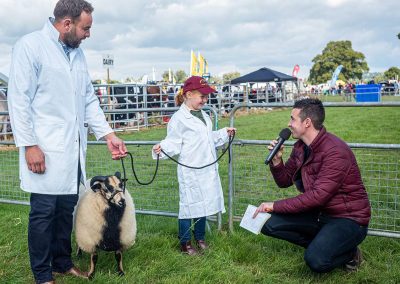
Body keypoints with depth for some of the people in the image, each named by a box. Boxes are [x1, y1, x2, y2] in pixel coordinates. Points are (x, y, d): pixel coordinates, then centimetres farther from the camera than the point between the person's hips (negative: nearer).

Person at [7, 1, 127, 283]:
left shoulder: (77, 52, 13)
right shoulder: (30, 46, -8)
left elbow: (89, 98, 15)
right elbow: (19, 100, -11)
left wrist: (108, 134, 8)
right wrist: (29, 145, -15)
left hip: (73, 148, 6)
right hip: (45, 149, -6)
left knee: (66, 209, 13)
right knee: (44, 212, 2)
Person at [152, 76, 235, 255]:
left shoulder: (204, 116, 14)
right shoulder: (179, 119, -12)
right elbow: (174, 144, -13)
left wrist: (225, 133, 21)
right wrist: (161, 148, -31)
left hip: (207, 169, 8)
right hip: (190, 172, -8)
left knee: (204, 203, 15)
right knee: (189, 205, -1)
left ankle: (200, 239, 31)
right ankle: (185, 244, 13)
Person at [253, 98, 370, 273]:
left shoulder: (335, 152, -24)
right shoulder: (300, 147, 2)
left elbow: (317, 196, -29)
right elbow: (284, 181, 9)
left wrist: (275, 206, -25)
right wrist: (277, 160, -12)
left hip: (348, 219, -8)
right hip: (317, 212, 8)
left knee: (316, 260, -29)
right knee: (268, 223, -8)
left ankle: (349, 253, 4)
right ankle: (323, 244, 5)